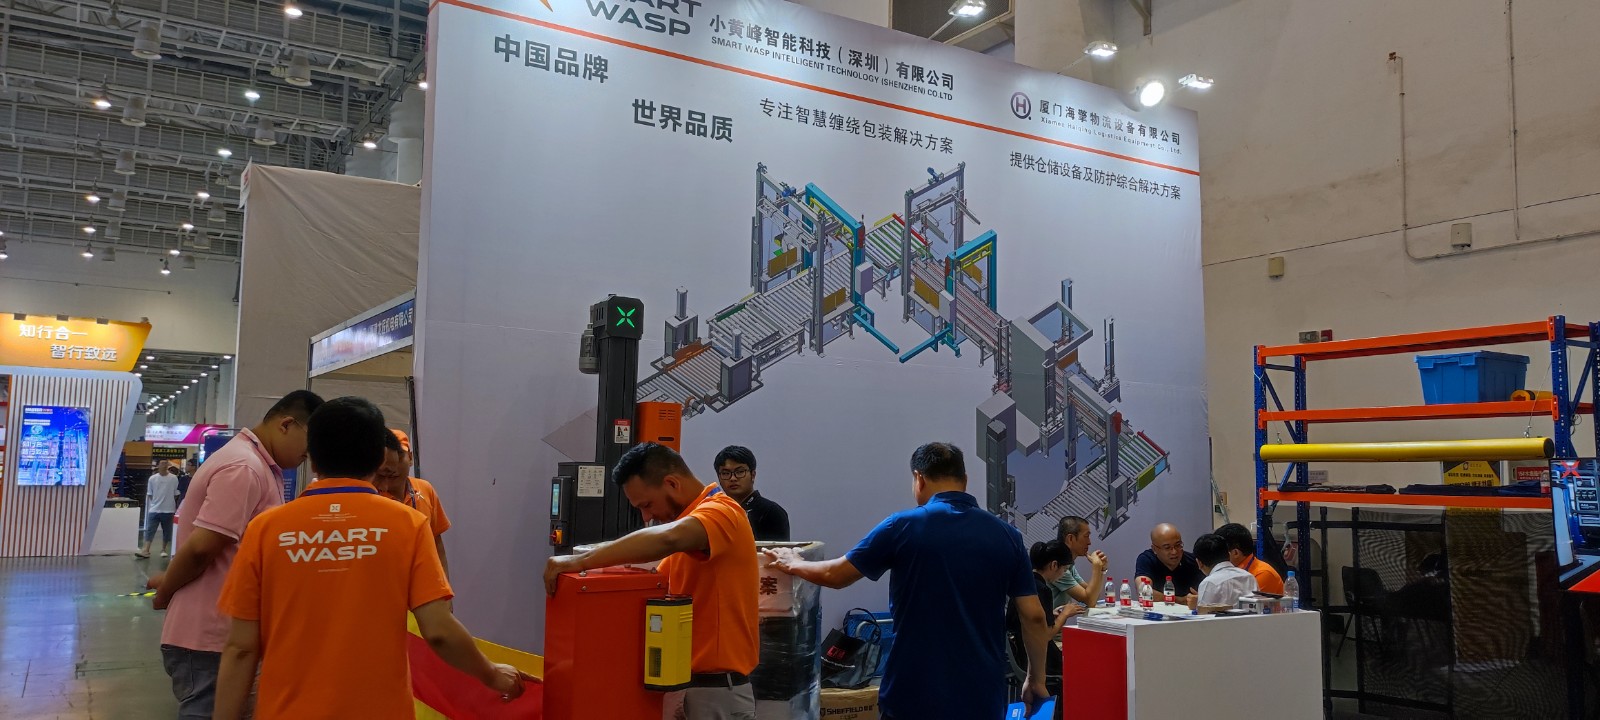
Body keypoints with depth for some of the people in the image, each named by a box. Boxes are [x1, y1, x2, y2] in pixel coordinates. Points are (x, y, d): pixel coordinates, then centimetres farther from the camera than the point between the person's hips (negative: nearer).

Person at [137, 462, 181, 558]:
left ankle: (164, 550, 21)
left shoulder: (173, 478, -6)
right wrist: (156, 501, 1)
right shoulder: (152, 478, 0)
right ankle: (145, 550, -5)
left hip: (168, 510, -1)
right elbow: (149, 494, 7)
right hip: (154, 509, 1)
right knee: (149, 530, -3)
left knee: (167, 531, 8)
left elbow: (176, 494, 0)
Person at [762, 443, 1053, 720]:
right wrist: (1036, 679, 15)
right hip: (982, 695, 3)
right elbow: (1034, 617, 1)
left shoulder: (903, 526, -8)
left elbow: (835, 575, 2)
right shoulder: (1007, 536, 0)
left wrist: (792, 564, 21)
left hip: (913, 692, -3)